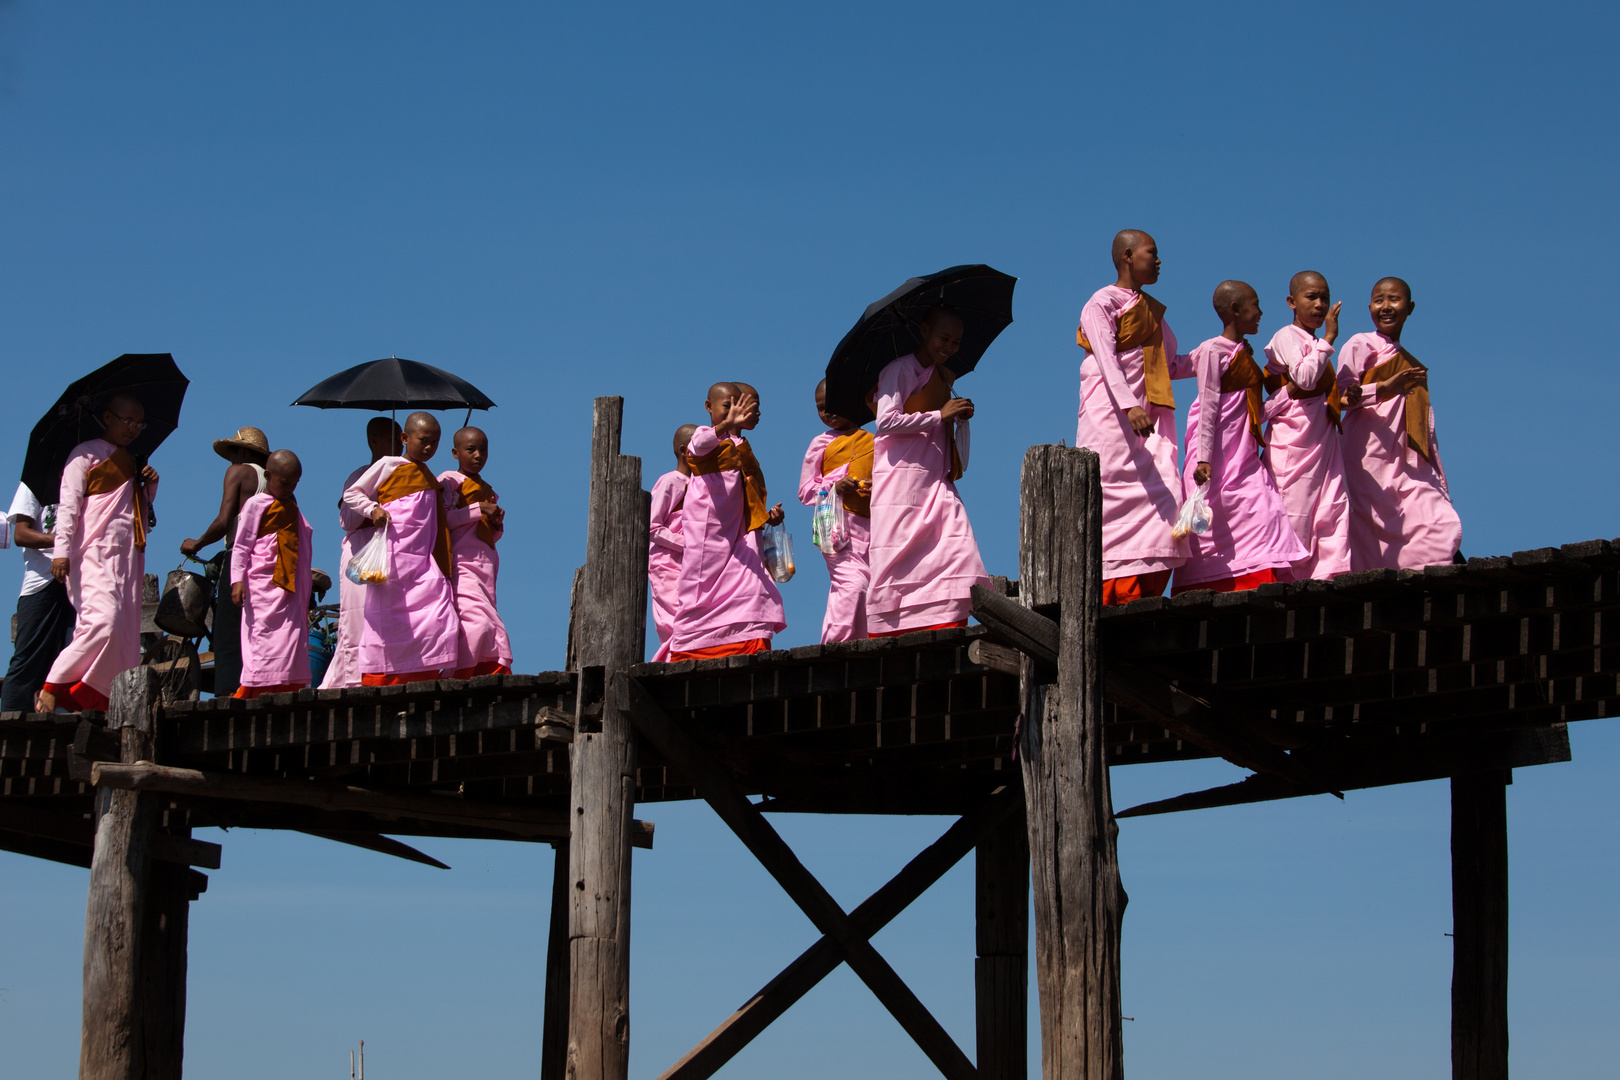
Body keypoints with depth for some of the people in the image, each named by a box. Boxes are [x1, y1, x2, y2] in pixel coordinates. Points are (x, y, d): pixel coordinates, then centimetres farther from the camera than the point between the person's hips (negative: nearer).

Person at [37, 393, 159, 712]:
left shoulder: (131, 464, 26)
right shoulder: (86, 455, 5)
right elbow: (68, 503, -3)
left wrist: (151, 486, 13)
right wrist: (61, 551, -14)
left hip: (127, 559, 8)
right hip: (94, 553, -8)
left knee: (126, 632, -3)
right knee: (102, 621, -24)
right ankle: (50, 690, -16)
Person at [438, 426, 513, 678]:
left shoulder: (487, 491, 25)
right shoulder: (448, 480, 4)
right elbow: (441, 519, -11)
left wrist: (498, 523, 7)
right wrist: (478, 509, -12)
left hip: (486, 564, 8)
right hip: (461, 562, -8)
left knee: (493, 630, -4)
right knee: (477, 620, -23)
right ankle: (457, 676, -21)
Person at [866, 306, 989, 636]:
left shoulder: (943, 379, 23)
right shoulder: (901, 370, -2)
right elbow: (886, 420, -16)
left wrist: (961, 417, 8)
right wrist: (940, 415, -14)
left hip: (938, 483, 7)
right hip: (902, 479, -7)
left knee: (959, 553, -10)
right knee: (898, 564, -10)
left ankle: (948, 628, -15)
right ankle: (884, 635, -8)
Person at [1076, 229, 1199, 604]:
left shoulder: (1153, 310, 22)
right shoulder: (1103, 303, -3)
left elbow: (1170, 364, 24)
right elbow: (1107, 361, -16)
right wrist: (1130, 407, -30)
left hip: (1151, 418, 7)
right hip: (1112, 417, -7)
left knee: (1164, 498, -6)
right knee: (1115, 502, -10)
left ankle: (1144, 599, -7)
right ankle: (1110, 600, -9)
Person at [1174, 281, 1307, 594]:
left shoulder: (1244, 354, 19)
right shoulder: (1214, 351, -6)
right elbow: (1208, 408, -13)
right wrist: (1203, 458, -19)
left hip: (1245, 456, 8)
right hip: (1219, 454, -8)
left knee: (1264, 519, -4)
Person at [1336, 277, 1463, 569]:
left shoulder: (1414, 366, 25)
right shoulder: (1361, 345, 6)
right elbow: (1341, 393, -8)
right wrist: (1384, 388, -23)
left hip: (1409, 466, 6)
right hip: (1370, 459, -6)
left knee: (1444, 528, -13)